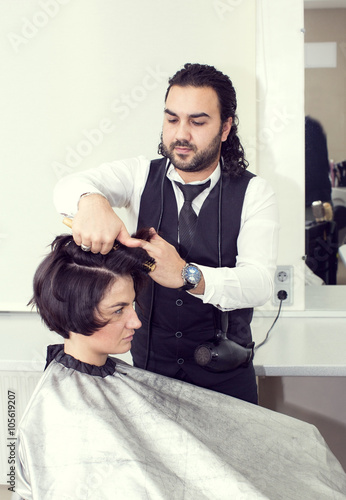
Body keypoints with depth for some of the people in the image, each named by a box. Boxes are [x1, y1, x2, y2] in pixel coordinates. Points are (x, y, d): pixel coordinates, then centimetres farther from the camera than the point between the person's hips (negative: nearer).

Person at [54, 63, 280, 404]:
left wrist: (187, 275, -43)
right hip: (149, 362, 2)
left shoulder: (254, 193, -12)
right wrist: (92, 200, -46)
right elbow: (69, 186, -21)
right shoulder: (141, 175, -5)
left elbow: (259, 283, -24)